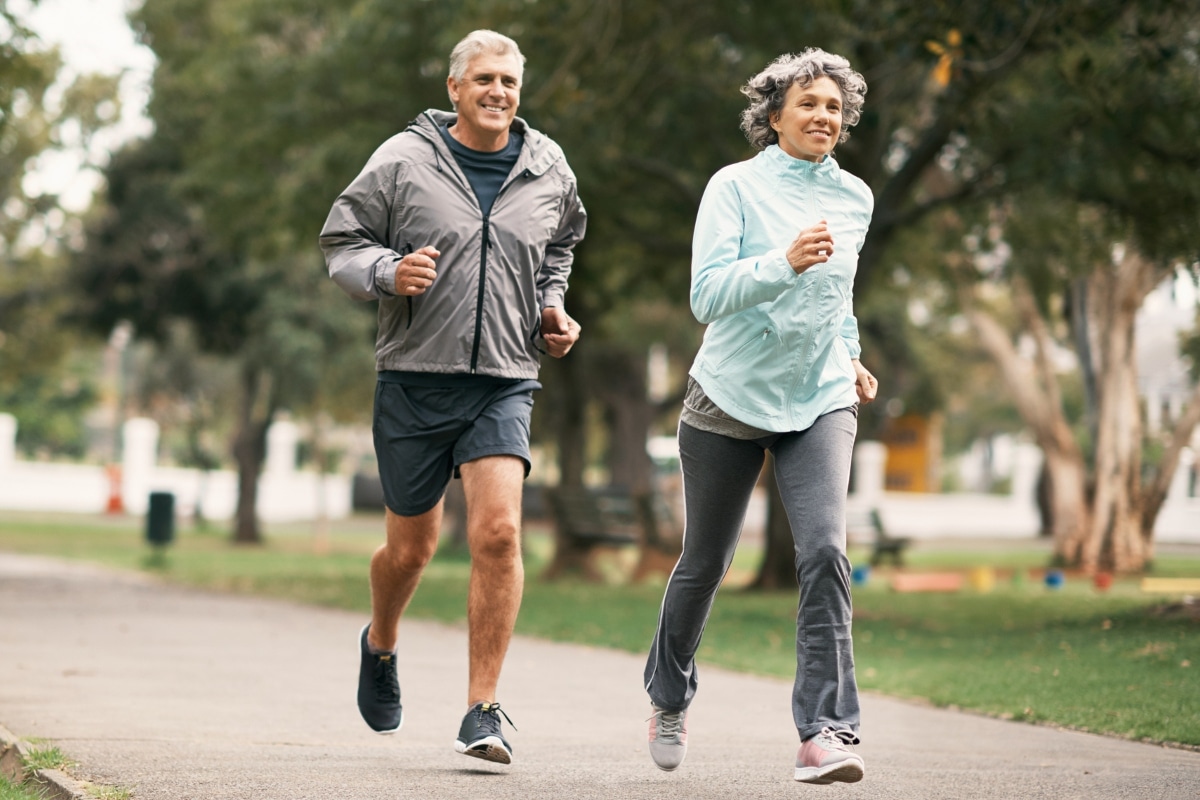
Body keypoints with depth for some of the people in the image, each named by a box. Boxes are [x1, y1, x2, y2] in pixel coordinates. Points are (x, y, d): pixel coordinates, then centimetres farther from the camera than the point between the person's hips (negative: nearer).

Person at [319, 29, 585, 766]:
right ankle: (381, 643, 45)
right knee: (412, 547, 11)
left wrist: (553, 309, 10)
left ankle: (483, 711, -11)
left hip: (504, 381, 1)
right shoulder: (404, 161, -3)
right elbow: (342, 244, 1)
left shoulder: (549, 172, 7)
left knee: (499, 531, -18)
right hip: (414, 379, -1)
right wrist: (388, 272, -18)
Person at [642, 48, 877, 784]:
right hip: (733, 398, -2)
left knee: (826, 550, -19)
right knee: (705, 563, 11)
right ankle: (670, 698, 38)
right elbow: (708, 294, -20)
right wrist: (785, 261, -33)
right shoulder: (737, 187, -8)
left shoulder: (854, 198, 6)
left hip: (819, 403, 2)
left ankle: (826, 731, -20)